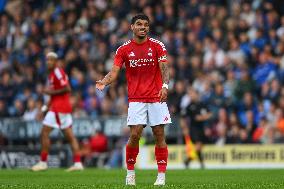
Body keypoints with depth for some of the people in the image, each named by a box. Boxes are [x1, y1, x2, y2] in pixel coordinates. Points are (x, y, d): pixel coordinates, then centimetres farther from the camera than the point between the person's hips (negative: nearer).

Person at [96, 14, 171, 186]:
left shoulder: (157, 46, 2)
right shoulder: (124, 49, 4)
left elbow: (164, 68, -5)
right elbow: (114, 71, 0)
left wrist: (165, 85, -23)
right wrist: (104, 82, -20)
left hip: (157, 98, 0)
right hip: (136, 99, 0)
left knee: (160, 135, -2)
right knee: (135, 135, -9)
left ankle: (162, 175, 4)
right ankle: (130, 172, 7)